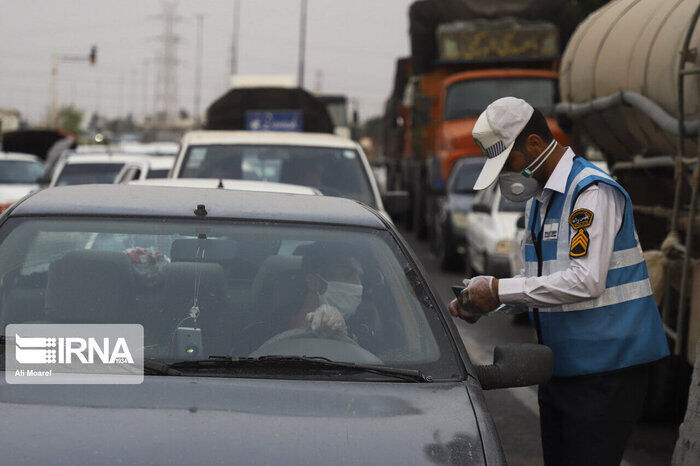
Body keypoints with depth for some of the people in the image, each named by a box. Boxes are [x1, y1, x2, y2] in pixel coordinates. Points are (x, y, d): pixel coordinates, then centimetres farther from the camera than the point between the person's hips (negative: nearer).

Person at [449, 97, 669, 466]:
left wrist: (500, 290, -19)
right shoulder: (537, 201, 16)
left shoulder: (593, 192, -15)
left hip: (606, 369, -9)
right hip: (558, 366, 9)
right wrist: (479, 302, 4)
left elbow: (585, 281, -24)